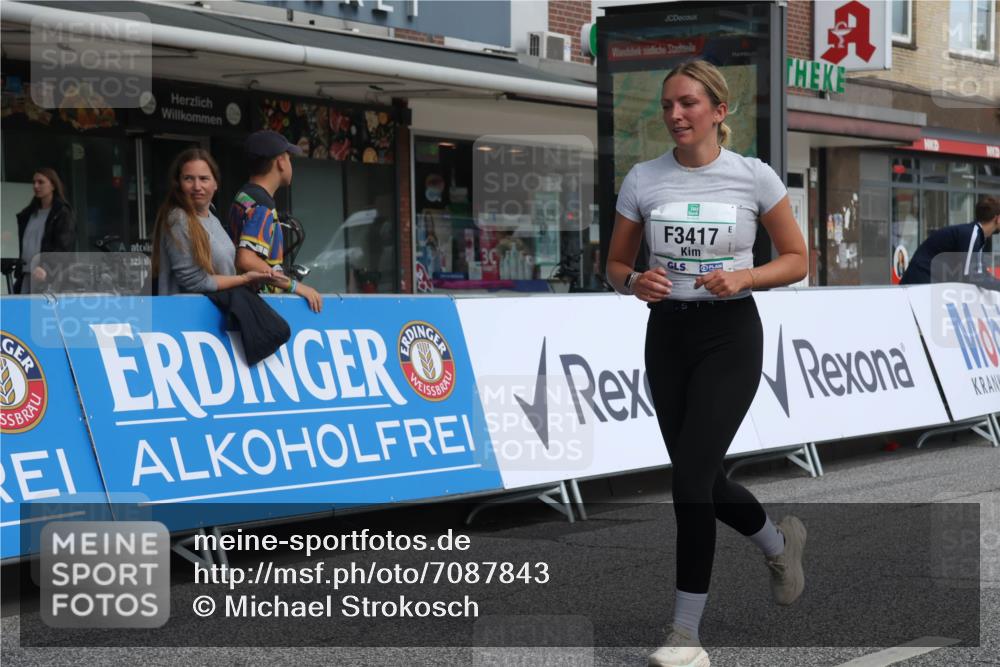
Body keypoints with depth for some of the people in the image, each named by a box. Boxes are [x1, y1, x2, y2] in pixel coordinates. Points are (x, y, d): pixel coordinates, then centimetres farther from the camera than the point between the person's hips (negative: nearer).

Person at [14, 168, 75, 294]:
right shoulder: (28, 214, 19)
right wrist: (19, 275, 16)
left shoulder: (62, 214, -2)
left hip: (51, 278, -6)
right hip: (27, 278, 6)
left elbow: (63, 247, -13)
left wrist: (46, 268, -28)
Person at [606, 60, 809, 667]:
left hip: (730, 337, -4)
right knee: (703, 479, 11)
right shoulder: (642, 180, 0)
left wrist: (744, 276, -17)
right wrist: (635, 282, -14)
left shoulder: (755, 177, -7)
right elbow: (616, 264, 9)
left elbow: (796, 260, 1)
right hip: (668, 335, 4)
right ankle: (780, 541, 44)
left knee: (691, 477, -15)